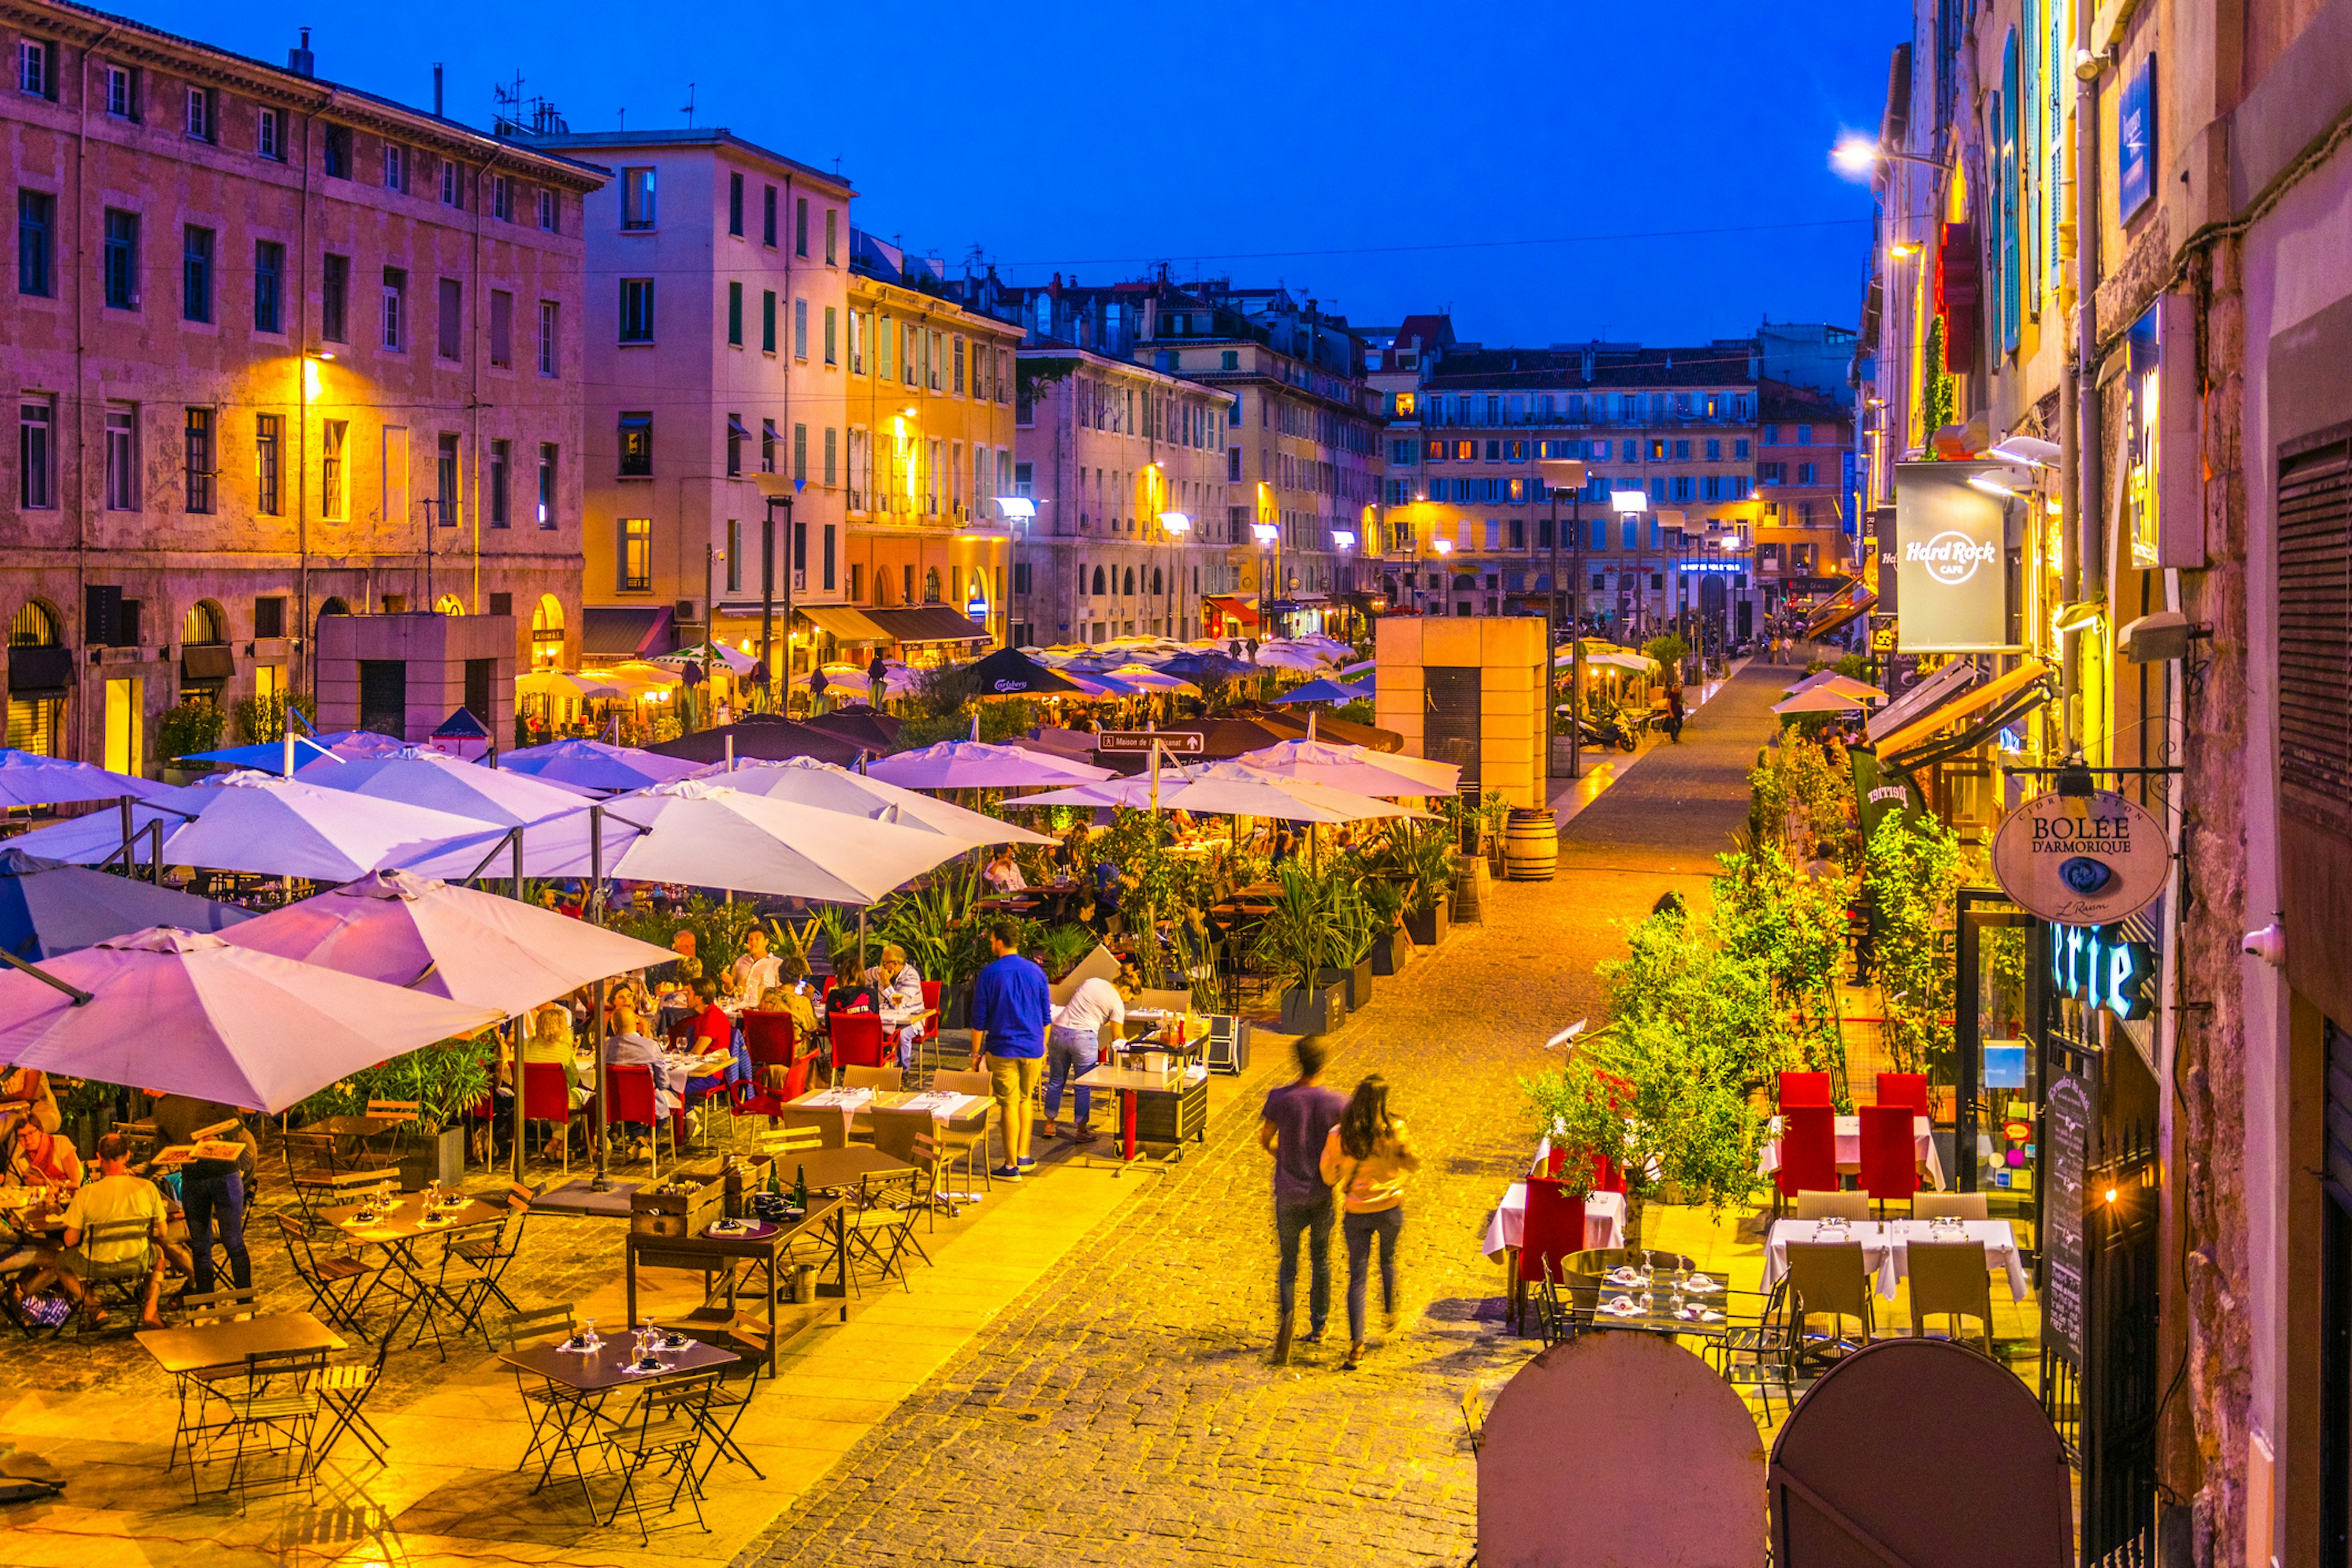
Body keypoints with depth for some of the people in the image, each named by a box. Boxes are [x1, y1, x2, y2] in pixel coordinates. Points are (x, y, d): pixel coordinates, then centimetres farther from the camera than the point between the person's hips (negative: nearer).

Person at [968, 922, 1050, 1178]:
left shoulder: (989, 974, -7)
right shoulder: (1036, 972, 4)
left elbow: (979, 1019, -5)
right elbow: (1046, 1016, 10)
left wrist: (977, 1052, 4)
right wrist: (1044, 1047, 21)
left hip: (1002, 1049, -3)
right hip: (1033, 1049, 3)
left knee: (1009, 1105, 1)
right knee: (1025, 1100, 19)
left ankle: (1011, 1166, 3)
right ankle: (1023, 1156, 17)